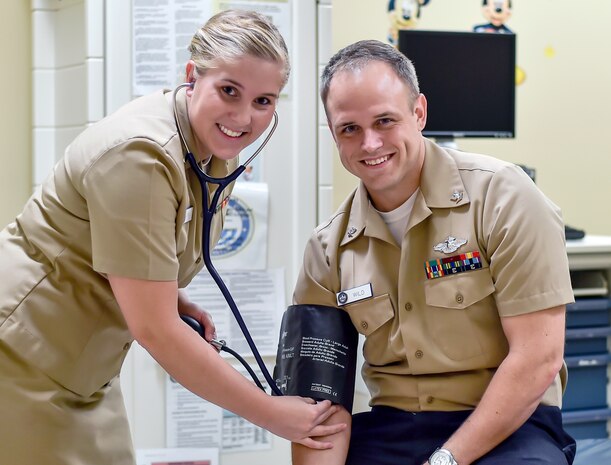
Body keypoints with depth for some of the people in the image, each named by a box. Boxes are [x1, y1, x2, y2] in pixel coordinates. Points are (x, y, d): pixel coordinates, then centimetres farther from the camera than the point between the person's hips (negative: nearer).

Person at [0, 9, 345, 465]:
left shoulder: (219, 149, 0)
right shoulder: (140, 154, -26)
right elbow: (154, 328, -25)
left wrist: (176, 301, -4)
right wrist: (272, 414, -19)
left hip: (85, 370, 8)